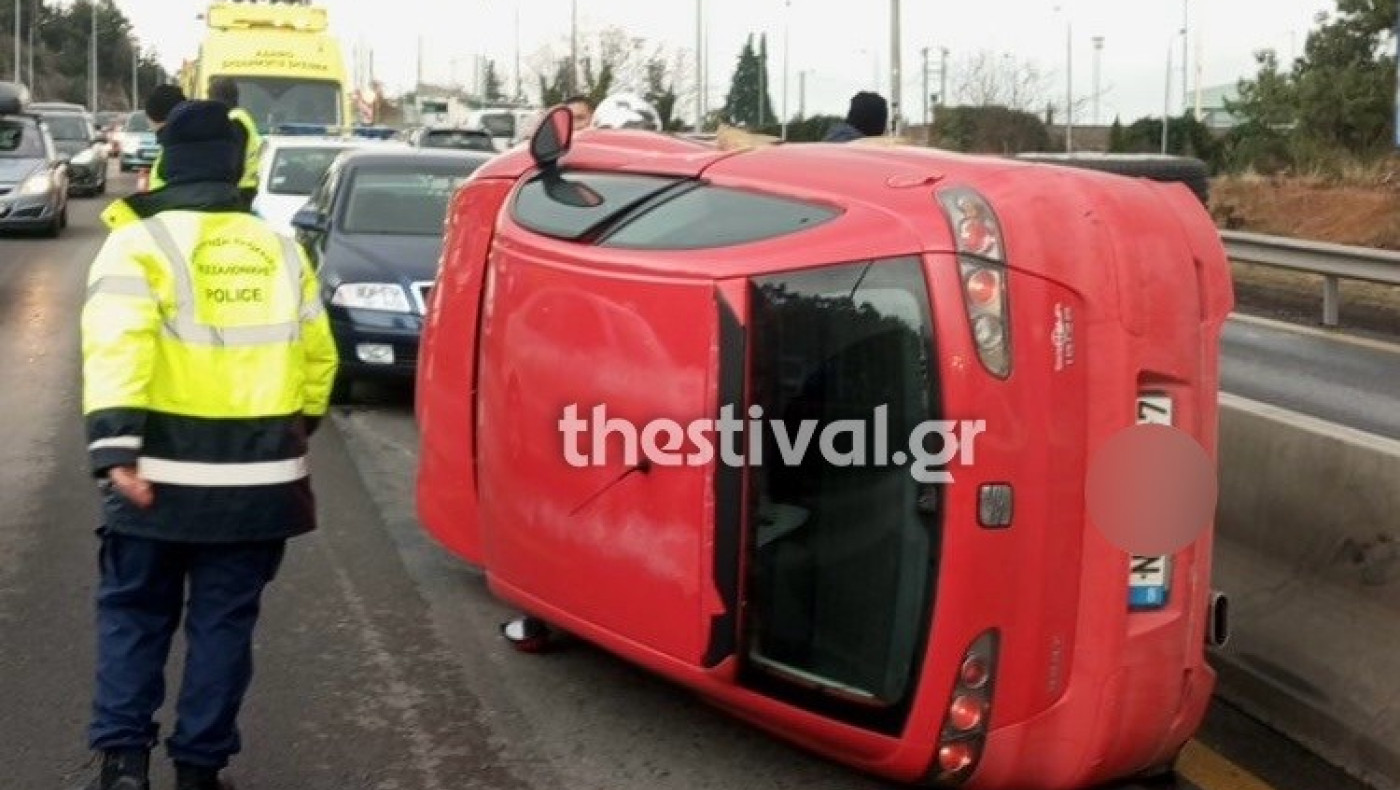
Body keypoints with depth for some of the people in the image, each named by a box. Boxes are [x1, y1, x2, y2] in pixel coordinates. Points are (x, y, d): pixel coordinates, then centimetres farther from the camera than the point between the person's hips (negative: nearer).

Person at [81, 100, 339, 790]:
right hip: (259, 479, 3)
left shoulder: (140, 243, -4)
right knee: (223, 624, 11)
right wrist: (296, 431, 27)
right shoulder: (281, 251, 9)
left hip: (164, 474, -2)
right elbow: (317, 355, 14)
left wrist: (115, 450, -20)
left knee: (134, 616, 12)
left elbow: (116, 352, -17)